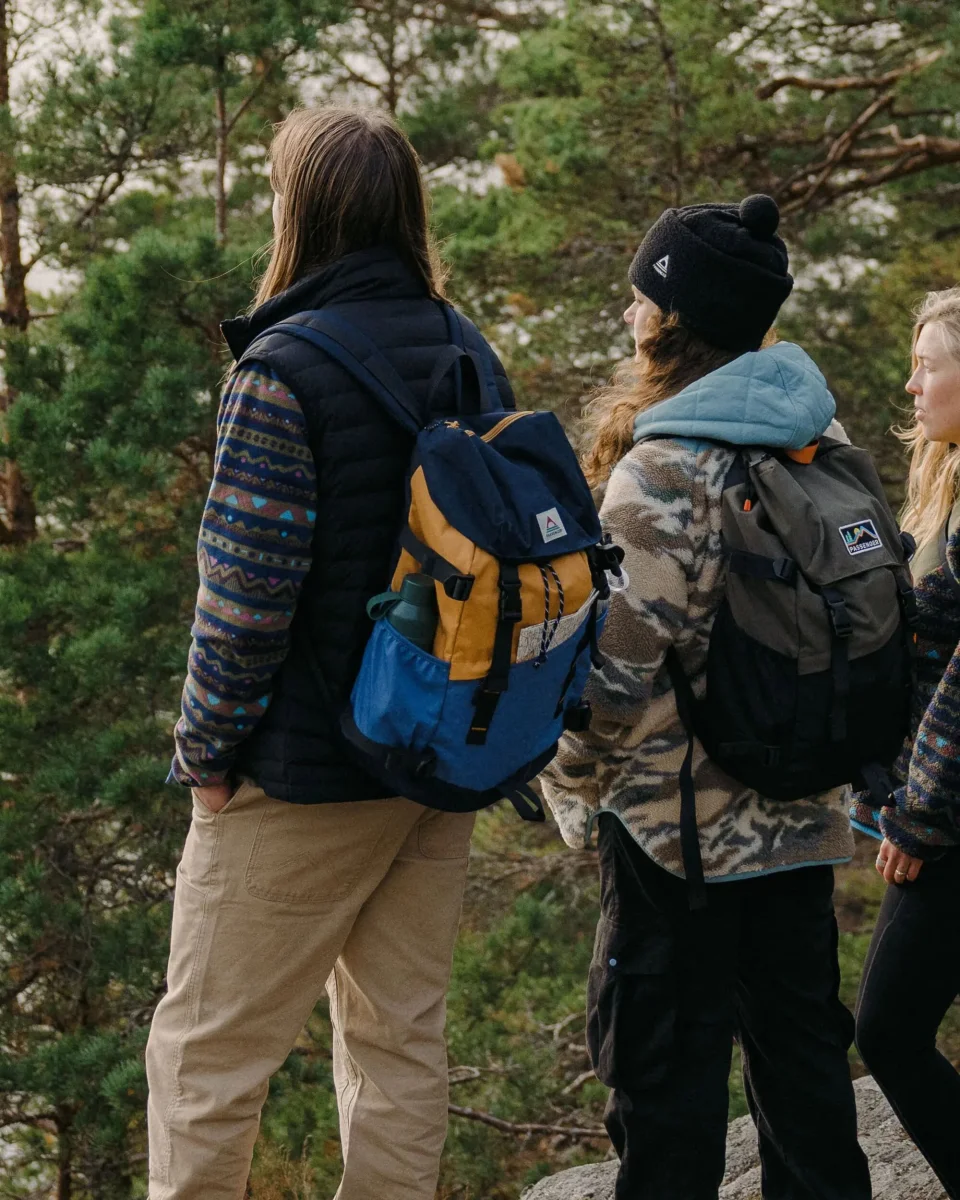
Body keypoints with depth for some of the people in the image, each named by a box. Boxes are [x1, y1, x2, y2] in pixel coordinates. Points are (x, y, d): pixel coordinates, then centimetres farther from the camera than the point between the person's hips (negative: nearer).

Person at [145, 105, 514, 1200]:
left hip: (307, 777, -7)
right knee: (402, 1039, 15)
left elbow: (248, 589, -19)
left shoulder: (283, 370, -16)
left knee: (204, 1054, 4)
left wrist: (209, 751, -8)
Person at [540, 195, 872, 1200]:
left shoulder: (663, 469, -20)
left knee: (665, 1052, 4)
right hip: (800, 813, 7)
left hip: (679, 818, -7)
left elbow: (623, 658, -21)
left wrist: (572, 779, -5)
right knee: (799, 1040, 16)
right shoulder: (817, 433, 5)